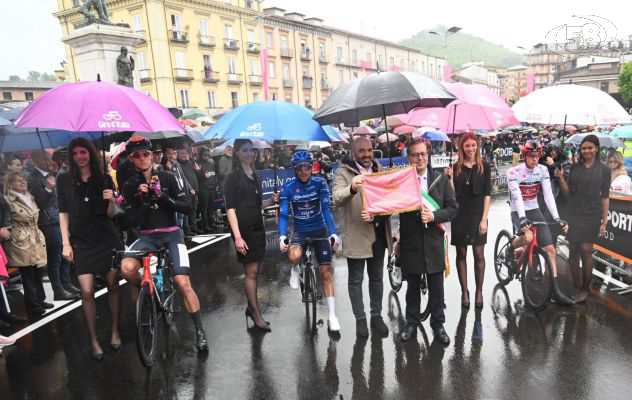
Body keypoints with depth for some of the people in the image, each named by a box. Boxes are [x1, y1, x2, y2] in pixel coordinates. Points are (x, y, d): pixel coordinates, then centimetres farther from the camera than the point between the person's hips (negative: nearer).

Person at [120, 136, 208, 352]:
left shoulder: (167, 177, 0)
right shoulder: (130, 186, 4)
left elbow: (187, 206, -5)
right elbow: (132, 221, -2)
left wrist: (162, 196, -17)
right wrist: (144, 200, -16)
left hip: (171, 234, -2)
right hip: (147, 236, 2)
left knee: (183, 282, -15)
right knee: (127, 267, -29)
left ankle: (200, 331, 0)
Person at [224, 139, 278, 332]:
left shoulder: (256, 175, 13)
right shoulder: (232, 177, -7)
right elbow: (230, 209, -13)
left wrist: (272, 201, -1)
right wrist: (237, 236, -20)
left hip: (257, 228, 7)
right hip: (243, 229, -6)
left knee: (254, 271, 11)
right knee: (251, 272, -2)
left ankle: (251, 307, 25)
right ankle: (257, 315, 7)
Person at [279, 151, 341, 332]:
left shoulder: (320, 183, -11)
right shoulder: (288, 187, -12)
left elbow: (326, 209, -18)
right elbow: (283, 214, -16)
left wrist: (333, 233, -30)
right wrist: (282, 236, -33)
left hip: (320, 230, 1)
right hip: (299, 231, 0)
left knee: (326, 272, -3)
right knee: (294, 256, -33)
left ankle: (332, 315, 8)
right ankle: (295, 270, 4)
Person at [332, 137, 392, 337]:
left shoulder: (379, 168, 8)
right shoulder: (343, 172, -9)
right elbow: (337, 199, -26)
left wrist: (377, 215, -13)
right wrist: (352, 188, -47)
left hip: (378, 233, 5)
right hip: (356, 234, -5)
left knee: (377, 277, 16)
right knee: (356, 279, 8)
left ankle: (376, 316, 31)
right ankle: (360, 319, 23)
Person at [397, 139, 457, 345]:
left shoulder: (441, 179, 2)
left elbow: (453, 208, 1)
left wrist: (434, 216, -15)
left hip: (434, 242, 1)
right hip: (410, 242, -1)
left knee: (436, 288, 10)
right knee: (413, 287, 14)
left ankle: (438, 325, 27)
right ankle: (412, 323, 30)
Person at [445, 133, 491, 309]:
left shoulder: (484, 166, 3)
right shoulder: (456, 167, 5)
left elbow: (487, 194, -1)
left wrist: (484, 219, -8)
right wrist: (450, 178, -13)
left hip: (477, 215, -1)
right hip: (459, 215, 1)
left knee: (479, 254, 1)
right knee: (461, 254, 5)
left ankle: (479, 291, 14)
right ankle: (464, 291, 15)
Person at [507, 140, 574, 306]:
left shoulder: (542, 170, -3)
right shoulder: (514, 172, -15)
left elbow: (548, 194, -10)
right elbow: (517, 196, -26)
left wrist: (557, 218, -20)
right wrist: (522, 218, -39)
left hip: (535, 211, 5)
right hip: (518, 213, -5)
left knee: (550, 250, -4)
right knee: (528, 237, -36)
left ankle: (555, 291, 2)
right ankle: (511, 249, 0)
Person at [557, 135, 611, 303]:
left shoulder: (604, 169, 1)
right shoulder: (575, 167, 6)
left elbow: (605, 197, 1)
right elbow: (568, 192, 7)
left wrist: (604, 222, -2)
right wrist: (561, 179, -11)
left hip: (591, 216, -2)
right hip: (574, 215, 2)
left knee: (586, 250, -4)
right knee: (573, 251, 3)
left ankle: (585, 289, 12)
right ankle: (576, 287, 16)